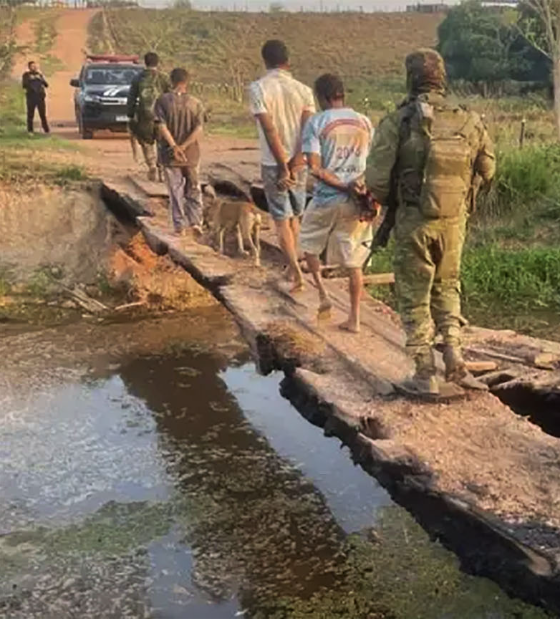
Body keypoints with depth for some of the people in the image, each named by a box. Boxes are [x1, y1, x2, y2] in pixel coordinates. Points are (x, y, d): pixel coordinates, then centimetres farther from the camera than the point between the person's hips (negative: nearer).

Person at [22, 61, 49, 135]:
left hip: (40, 96, 2)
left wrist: (41, 78, -8)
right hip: (31, 97, -2)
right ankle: (30, 131, 3)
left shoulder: (39, 74, 14)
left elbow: (46, 84, 6)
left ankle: (47, 130, 2)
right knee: (30, 115, -2)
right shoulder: (26, 75, 6)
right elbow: (24, 85, -4)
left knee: (43, 115, -1)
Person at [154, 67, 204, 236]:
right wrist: (183, 147, -13)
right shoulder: (195, 103, -2)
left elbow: (162, 126, -15)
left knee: (175, 191, 7)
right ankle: (195, 221, 10)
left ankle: (180, 226, 9)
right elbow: (199, 130, -12)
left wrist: (175, 147, -16)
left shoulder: (163, 101, -6)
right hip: (191, 154, 1)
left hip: (169, 155, -1)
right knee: (193, 189, 16)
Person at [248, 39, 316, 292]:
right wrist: (295, 163, -13)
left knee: (281, 219, 4)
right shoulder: (303, 89, -1)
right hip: (299, 163, 4)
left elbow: (270, 130, -18)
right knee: (294, 216, 19)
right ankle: (292, 267, 31)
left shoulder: (258, 88, -11)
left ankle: (296, 269, -7)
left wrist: (283, 167, -18)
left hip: (273, 164, -3)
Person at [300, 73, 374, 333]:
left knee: (309, 244, 22)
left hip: (327, 198, -3)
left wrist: (342, 185, -12)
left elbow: (315, 168, -15)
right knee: (353, 260, 10)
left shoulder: (317, 122, -5)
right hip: (357, 202, 3)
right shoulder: (364, 122, 7)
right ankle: (354, 318, 13)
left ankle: (323, 294, 11)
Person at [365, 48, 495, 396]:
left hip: (414, 221, -3)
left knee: (415, 296, 8)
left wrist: (388, 201, 10)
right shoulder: (469, 121, -1)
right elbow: (487, 171, 10)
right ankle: (455, 361, 16)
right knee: (447, 289, 21)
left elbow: (377, 179, -12)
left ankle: (425, 374, 11)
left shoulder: (397, 122, -11)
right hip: (454, 220, 3)